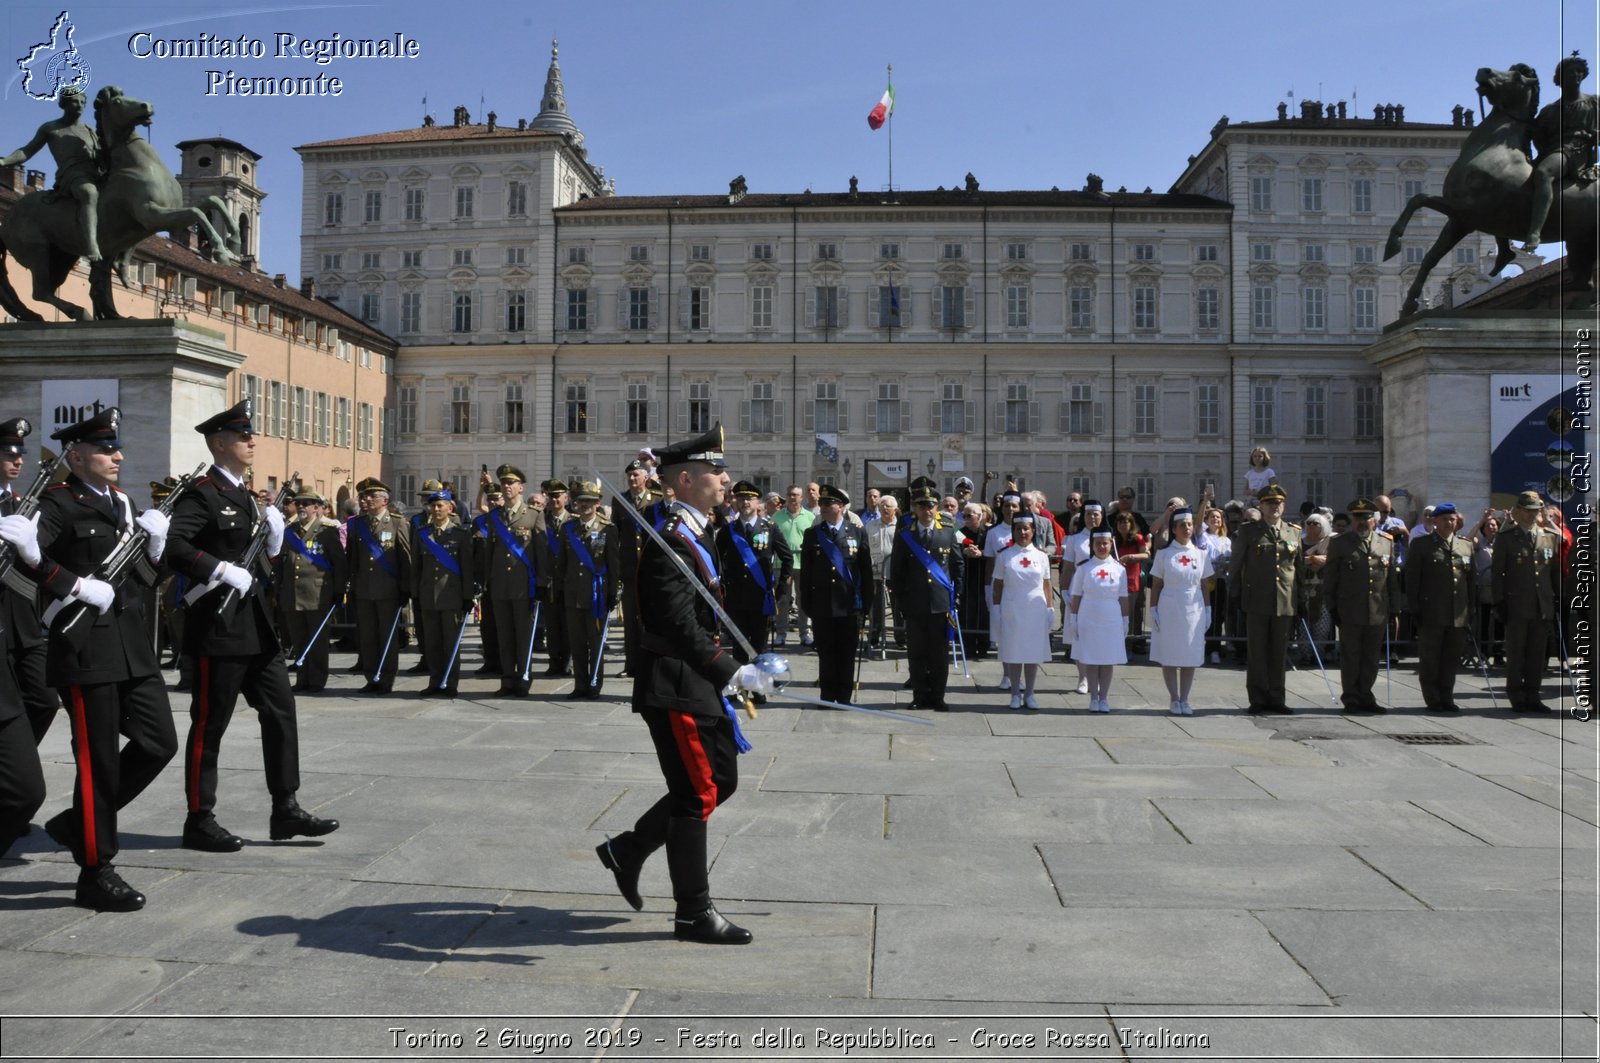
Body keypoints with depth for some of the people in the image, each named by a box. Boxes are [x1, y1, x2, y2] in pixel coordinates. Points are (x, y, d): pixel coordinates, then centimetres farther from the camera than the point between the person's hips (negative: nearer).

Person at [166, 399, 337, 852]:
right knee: (209, 724, 1)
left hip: (255, 624, 9)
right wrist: (223, 570, -27)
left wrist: (273, 538, 3)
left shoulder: (245, 495, 16)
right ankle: (199, 821, 13)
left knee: (281, 710, 7)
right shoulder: (201, 494, -11)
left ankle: (285, 810, 13)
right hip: (219, 626, -9)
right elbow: (174, 547, -25)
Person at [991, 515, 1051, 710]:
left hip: (1035, 611, 1)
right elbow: (997, 586, 4)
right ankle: (1015, 694, 14)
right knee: (1013, 652, 4)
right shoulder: (1004, 556, 2)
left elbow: (1047, 585, 8)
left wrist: (1050, 609, 4)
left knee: (1033, 653, 6)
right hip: (1011, 611, -1)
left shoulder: (1041, 556, 5)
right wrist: (997, 610, 0)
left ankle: (1029, 694, 16)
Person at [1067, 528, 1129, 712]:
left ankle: (1103, 698, 15)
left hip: (1111, 621, 1)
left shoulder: (1119, 569, 3)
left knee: (1108, 662, 5)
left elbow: (1123, 598, 7)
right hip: (1088, 620, -1)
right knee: (1090, 661, 3)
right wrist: (1073, 620, 0)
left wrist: (1125, 621, 6)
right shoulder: (1084, 568, 0)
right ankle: (1094, 698, 13)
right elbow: (1076, 597, 2)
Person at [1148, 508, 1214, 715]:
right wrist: (1153, 610, -4)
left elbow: (1205, 585, 8)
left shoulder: (1201, 553, 5)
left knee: (1190, 657, 4)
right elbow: (1156, 585, 1)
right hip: (1169, 608, -2)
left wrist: (1207, 610, 3)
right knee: (1169, 657, 1)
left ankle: (1184, 700, 12)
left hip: (1194, 609, 2)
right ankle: (1175, 699, 11)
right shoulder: (1164, 553, 0)